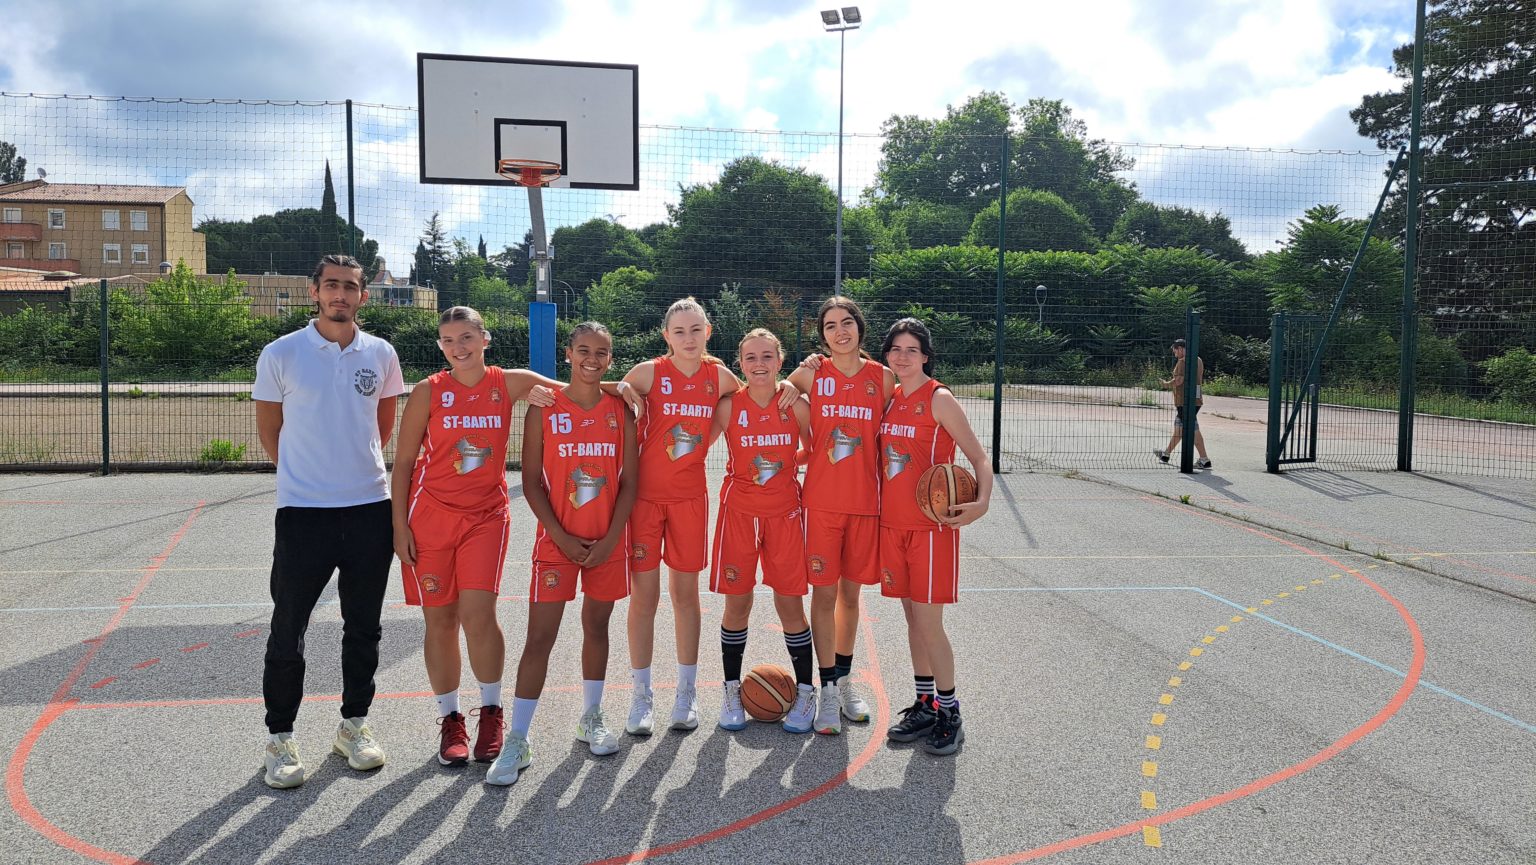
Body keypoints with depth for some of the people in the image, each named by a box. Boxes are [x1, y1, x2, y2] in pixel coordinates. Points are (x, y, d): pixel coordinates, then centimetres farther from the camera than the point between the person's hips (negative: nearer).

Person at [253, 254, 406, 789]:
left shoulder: (381, 354, 5)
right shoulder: (281, 354, -3)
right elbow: (268, 430, 8)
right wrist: (306, 474, 10)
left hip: (371, 509, 3)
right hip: (302, 511, -2)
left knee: (364, 627, 11)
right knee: (288, 629, 3)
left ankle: (354, 725, 27)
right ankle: (279, 739, 18)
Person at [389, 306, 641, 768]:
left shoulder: (511, 383, 0)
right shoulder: (428, 392, -2)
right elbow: (403, 461, 2)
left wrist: (617, 387, -7)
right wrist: (400, 525, -2)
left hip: (486, 515, 0)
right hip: (431, 516, 0)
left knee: (478, 615, -11)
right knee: (440, 621, 4)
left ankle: (491, 712, 9)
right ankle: (450, 719, 20)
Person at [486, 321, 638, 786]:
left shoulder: (620, 410, 2)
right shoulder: (543, 408, -3)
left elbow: (629, 482, 1)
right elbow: (531, 482, -4)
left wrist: (611, 538, -7)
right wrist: (561, 536, -11)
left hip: (608, 542, 2)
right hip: (557, 540, -2)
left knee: (597, 625, 14)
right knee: (539, 637, -5)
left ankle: (591, 718, 31)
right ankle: (517, 741, 2)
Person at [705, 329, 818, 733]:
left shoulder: (796, 406, -4)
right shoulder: (729, 406, -6)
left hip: (785, 511, 0)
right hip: (739, 511, 0)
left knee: (790, 602, 3)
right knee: (737, 602, 5)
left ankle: (805, 691, 18)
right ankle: (731, 690, 22)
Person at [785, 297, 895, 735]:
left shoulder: (882, 378, 2)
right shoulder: (811, 374, -1)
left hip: (865, 501, 1)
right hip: (821, 500, -1)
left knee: (851, 593, 12)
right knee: (824, 593, 1)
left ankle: (845, 679, 29)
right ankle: (828, 689, 13)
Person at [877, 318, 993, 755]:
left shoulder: (940, 399, -10)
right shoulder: (888, 398, 9)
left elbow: (979, 458, -10)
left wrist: (980, 502, -27)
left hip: (932, 524, -6)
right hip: (892, 523, 6)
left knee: (928, 622, -4)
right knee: (912, 618, 13)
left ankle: (949, 714, 12)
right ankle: (925, 705, 26)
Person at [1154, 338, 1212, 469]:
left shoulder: (1183, 361, -14)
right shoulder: (1198, 360, 15)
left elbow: (1178, 380, -23)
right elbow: (1202, 382, 20)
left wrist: (1166, 384, -4)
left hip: (1184, 401, -10)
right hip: (1196, 400, 10)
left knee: (1193, 430, -7)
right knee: (1179, 428, 20)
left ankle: (1204, 460, -8)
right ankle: (1166, 454, 33)